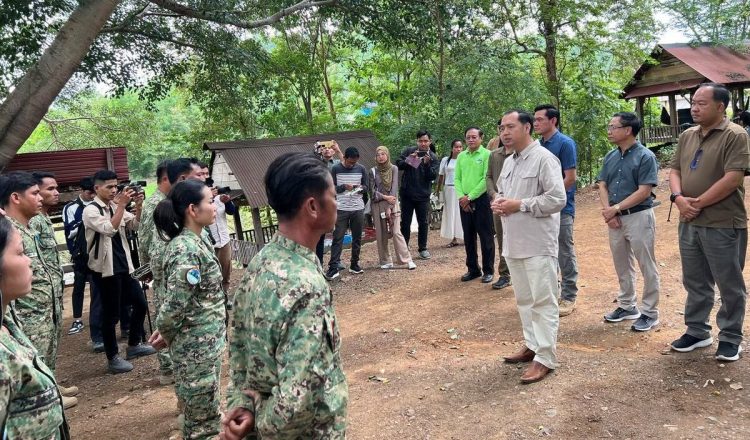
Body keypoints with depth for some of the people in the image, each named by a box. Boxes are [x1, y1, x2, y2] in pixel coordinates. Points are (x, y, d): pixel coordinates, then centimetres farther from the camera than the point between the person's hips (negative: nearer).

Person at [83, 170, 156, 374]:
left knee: (140, 303, 14)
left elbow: (134, 225, 6)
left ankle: (134, 345, 30)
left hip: (123, 265, 8)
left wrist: (138, 206, -9)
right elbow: (109, 229, -27)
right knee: (111, 314, 0)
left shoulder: (114, 206, 8)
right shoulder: (91, 210, -12)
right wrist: (121, 205, -27)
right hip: (105, 269, -7)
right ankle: (113, 359, 13)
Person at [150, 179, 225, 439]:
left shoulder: (197, 241, 5)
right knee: (204, 419, 7)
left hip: (207, 342, 8)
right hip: (196, 347, -8)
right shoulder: (187, 250, -24)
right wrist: (166, 335, -7)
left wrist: (166, 332, 13)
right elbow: (174, 304, -25)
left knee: (204, 412, 22)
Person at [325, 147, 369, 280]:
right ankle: (333, 267, -3)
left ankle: (354, 264, 21)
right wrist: (344, 186, -19)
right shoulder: (335, 169, -4)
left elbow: (366, 186, 9)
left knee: (357, 238, 9)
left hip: (358, 208, 3)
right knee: (338, 238, -4)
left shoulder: (361, 169, 4)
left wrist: (361, 188, -13)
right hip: (341, 209, -3)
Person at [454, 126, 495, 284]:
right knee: (468, 237, 11)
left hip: (482, 200, -5)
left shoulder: (487, 154, -6)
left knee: (486, 237, 1)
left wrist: (470, 197, -14)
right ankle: (473, 269, 22)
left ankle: (488, 270, 11)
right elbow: (457, 178, 9)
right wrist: (461, 197, -7)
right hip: (464, 202, 5)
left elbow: (486, 179, -13)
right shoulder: (461, 156, 11)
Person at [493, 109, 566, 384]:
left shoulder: (544, 158, -11)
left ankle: (545, 358, 3)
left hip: (538, 244, -8)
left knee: (543, 301, -3)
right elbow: (500, 191, 27)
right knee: (524, 299, 17)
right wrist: (498, 203, 4)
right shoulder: (508, 162, 15)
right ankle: (532, 345, 30)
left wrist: (520, 205, -17)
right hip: (513, 243, 9)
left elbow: (557, 199, -19)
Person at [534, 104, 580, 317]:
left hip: (561, 208, -7)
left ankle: (569, 298, 12)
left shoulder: (565, 143, -10)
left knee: (565, 255, 2)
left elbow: (570, 178, -14)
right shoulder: (538, 146, 9)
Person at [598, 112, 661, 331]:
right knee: (622, 266, 16)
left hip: (639, 217, -7)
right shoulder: (610, 157, 8)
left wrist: (616, 209, -17)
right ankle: (627, 306, 30)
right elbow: (602, 185, 7)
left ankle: (650, 313, 13)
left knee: (647, 267, 3)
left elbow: (644, 191, -17)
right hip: (615, 218, 7)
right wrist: (607, 211, -8)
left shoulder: (645, 156, -12)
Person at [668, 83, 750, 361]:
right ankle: (697, 331, 28)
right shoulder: (687, 136, 11)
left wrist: (699, 203, -15)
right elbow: (675, 170, 11)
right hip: (689, 223, 7)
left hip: (723, 224, -6)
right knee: (695, 282, 15)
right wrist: (679, 198, -8)